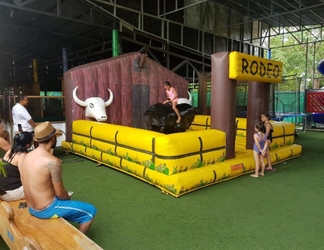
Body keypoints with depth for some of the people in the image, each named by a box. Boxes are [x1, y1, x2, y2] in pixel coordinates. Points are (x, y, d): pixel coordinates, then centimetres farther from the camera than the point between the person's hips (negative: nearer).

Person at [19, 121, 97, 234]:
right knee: (90, 211, 7)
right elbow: (60, 193, -19)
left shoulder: (27, 157, -1)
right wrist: (69, 199, 4)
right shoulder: (53, 161, -27)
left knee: (63, 199, 35)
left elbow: (31, 185, 11)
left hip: (31, 208, 8)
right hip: (46, 210, -8)